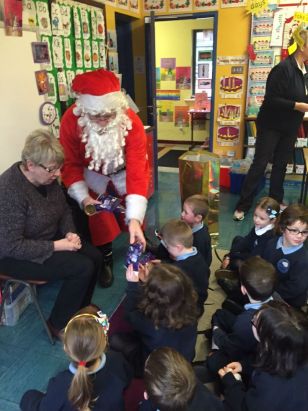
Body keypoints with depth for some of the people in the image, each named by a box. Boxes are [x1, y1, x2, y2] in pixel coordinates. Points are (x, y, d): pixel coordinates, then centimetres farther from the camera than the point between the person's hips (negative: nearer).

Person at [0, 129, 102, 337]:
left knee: (95, 257, -3)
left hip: (49, 239, 8)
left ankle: (80, 308, 22)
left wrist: (70, 233, -12)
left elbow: (64, 210, 8)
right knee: (82, 267, -20)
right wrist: (56, 246, -26)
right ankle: (58, 325, 3)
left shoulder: (47, 178, -6)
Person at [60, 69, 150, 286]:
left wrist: (135, 218, -48)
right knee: (98, 215, -5)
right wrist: (83, 197, -34)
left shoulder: (132, 122, -37)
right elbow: (71, 164, -19)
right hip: (93, 172, 1)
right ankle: (106, 259, 21)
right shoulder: (71, 120, -31)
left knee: (135, 213, 4)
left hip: (125, 169, 0)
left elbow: (137, 171, -40)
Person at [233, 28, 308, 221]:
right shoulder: (283, 68, -18)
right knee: (259, 165, -3)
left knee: (281, 166, 13)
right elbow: (271, 99, -22)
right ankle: (243, 206, 6)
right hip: (271, 126, -7)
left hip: (290, 128, 7)